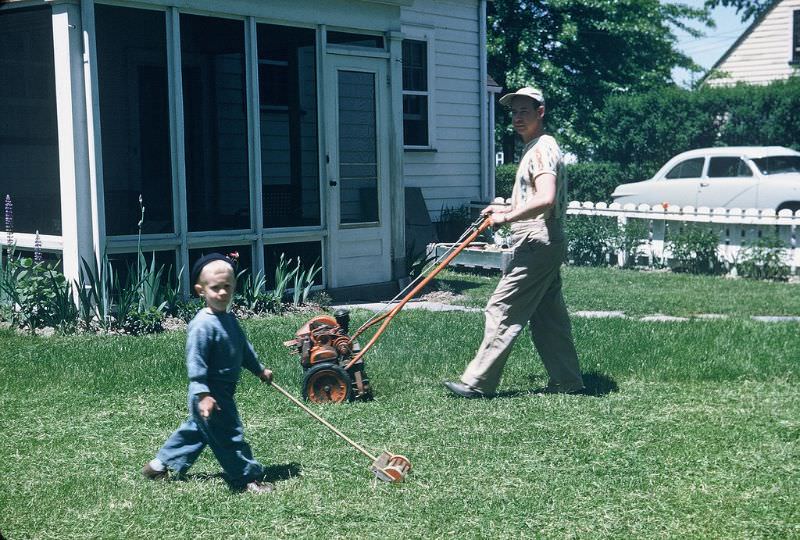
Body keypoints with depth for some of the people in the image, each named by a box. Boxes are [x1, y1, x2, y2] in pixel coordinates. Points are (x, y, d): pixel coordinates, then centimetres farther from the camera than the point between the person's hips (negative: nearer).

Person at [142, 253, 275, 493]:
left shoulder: (229, 319, 9)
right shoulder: (203, 325, -22)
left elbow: (243, 346, 23)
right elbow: (195, 362, -24)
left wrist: (259, 369, 32)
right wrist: (203, 394, -29)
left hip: (224, 390, 11)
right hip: (211, 394, -11)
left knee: (196, 429, 23)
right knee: (229, 436, -1)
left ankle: (161, 464, 35)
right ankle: (247, 478, 9)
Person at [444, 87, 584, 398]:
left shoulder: (542, 148, -13)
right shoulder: (536, 149, 20)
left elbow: (545, 199, -27)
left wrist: (507, 217, -20)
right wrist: (507, 208, 16)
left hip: (536, 244, -11)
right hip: (544, 245, 11)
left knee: (502, 311, -8)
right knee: (548, 317, 13)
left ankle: (478, 384, -5)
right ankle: (567, 382, 19)